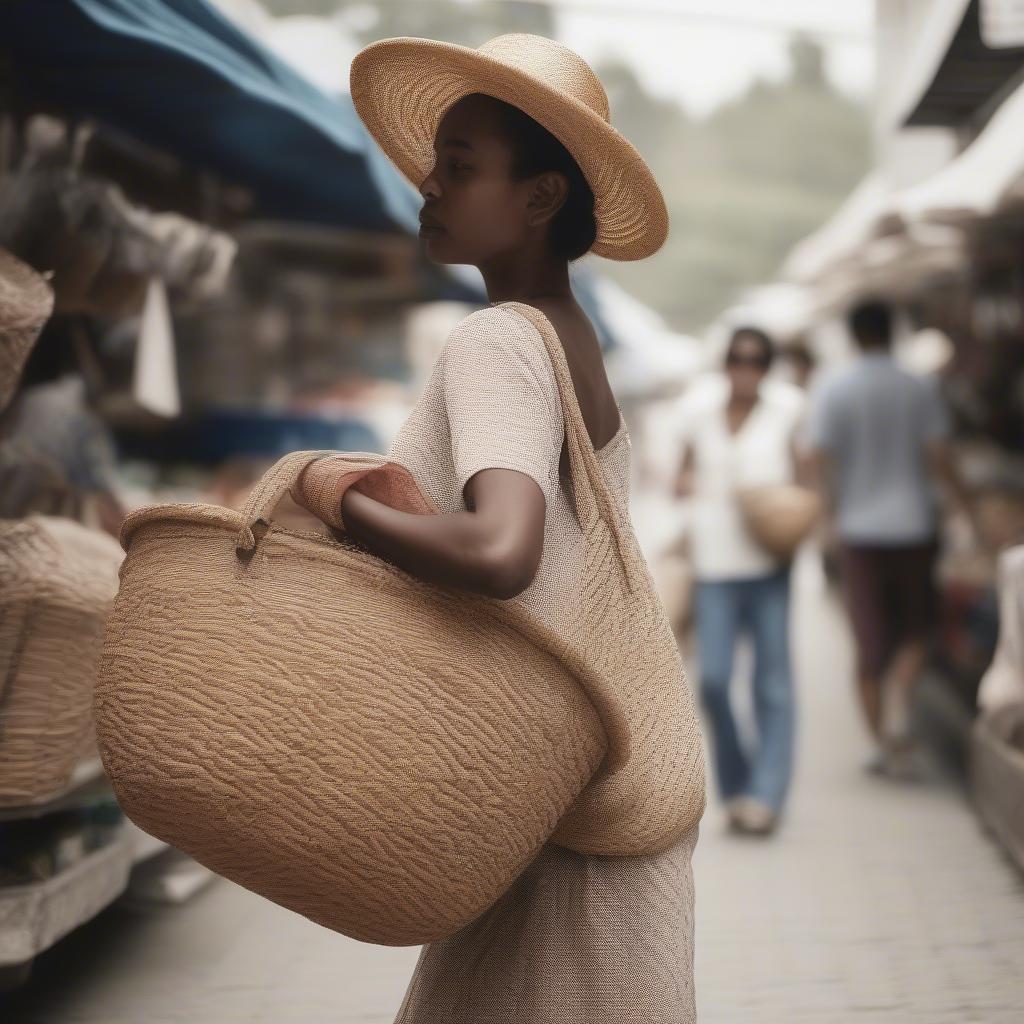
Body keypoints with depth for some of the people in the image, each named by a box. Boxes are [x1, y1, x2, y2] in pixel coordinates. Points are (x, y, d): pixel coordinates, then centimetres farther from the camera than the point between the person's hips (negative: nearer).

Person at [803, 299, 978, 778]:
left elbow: (817, 456, -9)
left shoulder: (833, 391, -2)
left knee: (869, 639, 7)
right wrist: (964, 501, 4)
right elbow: (938, 454, -9)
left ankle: (881, 741, 10)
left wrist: (833, 507, 5)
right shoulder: (921, 388, -3)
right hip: (913, 523, 0)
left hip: (857, 527, 1)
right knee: (914, 630, 13)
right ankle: (897, 714, -9)